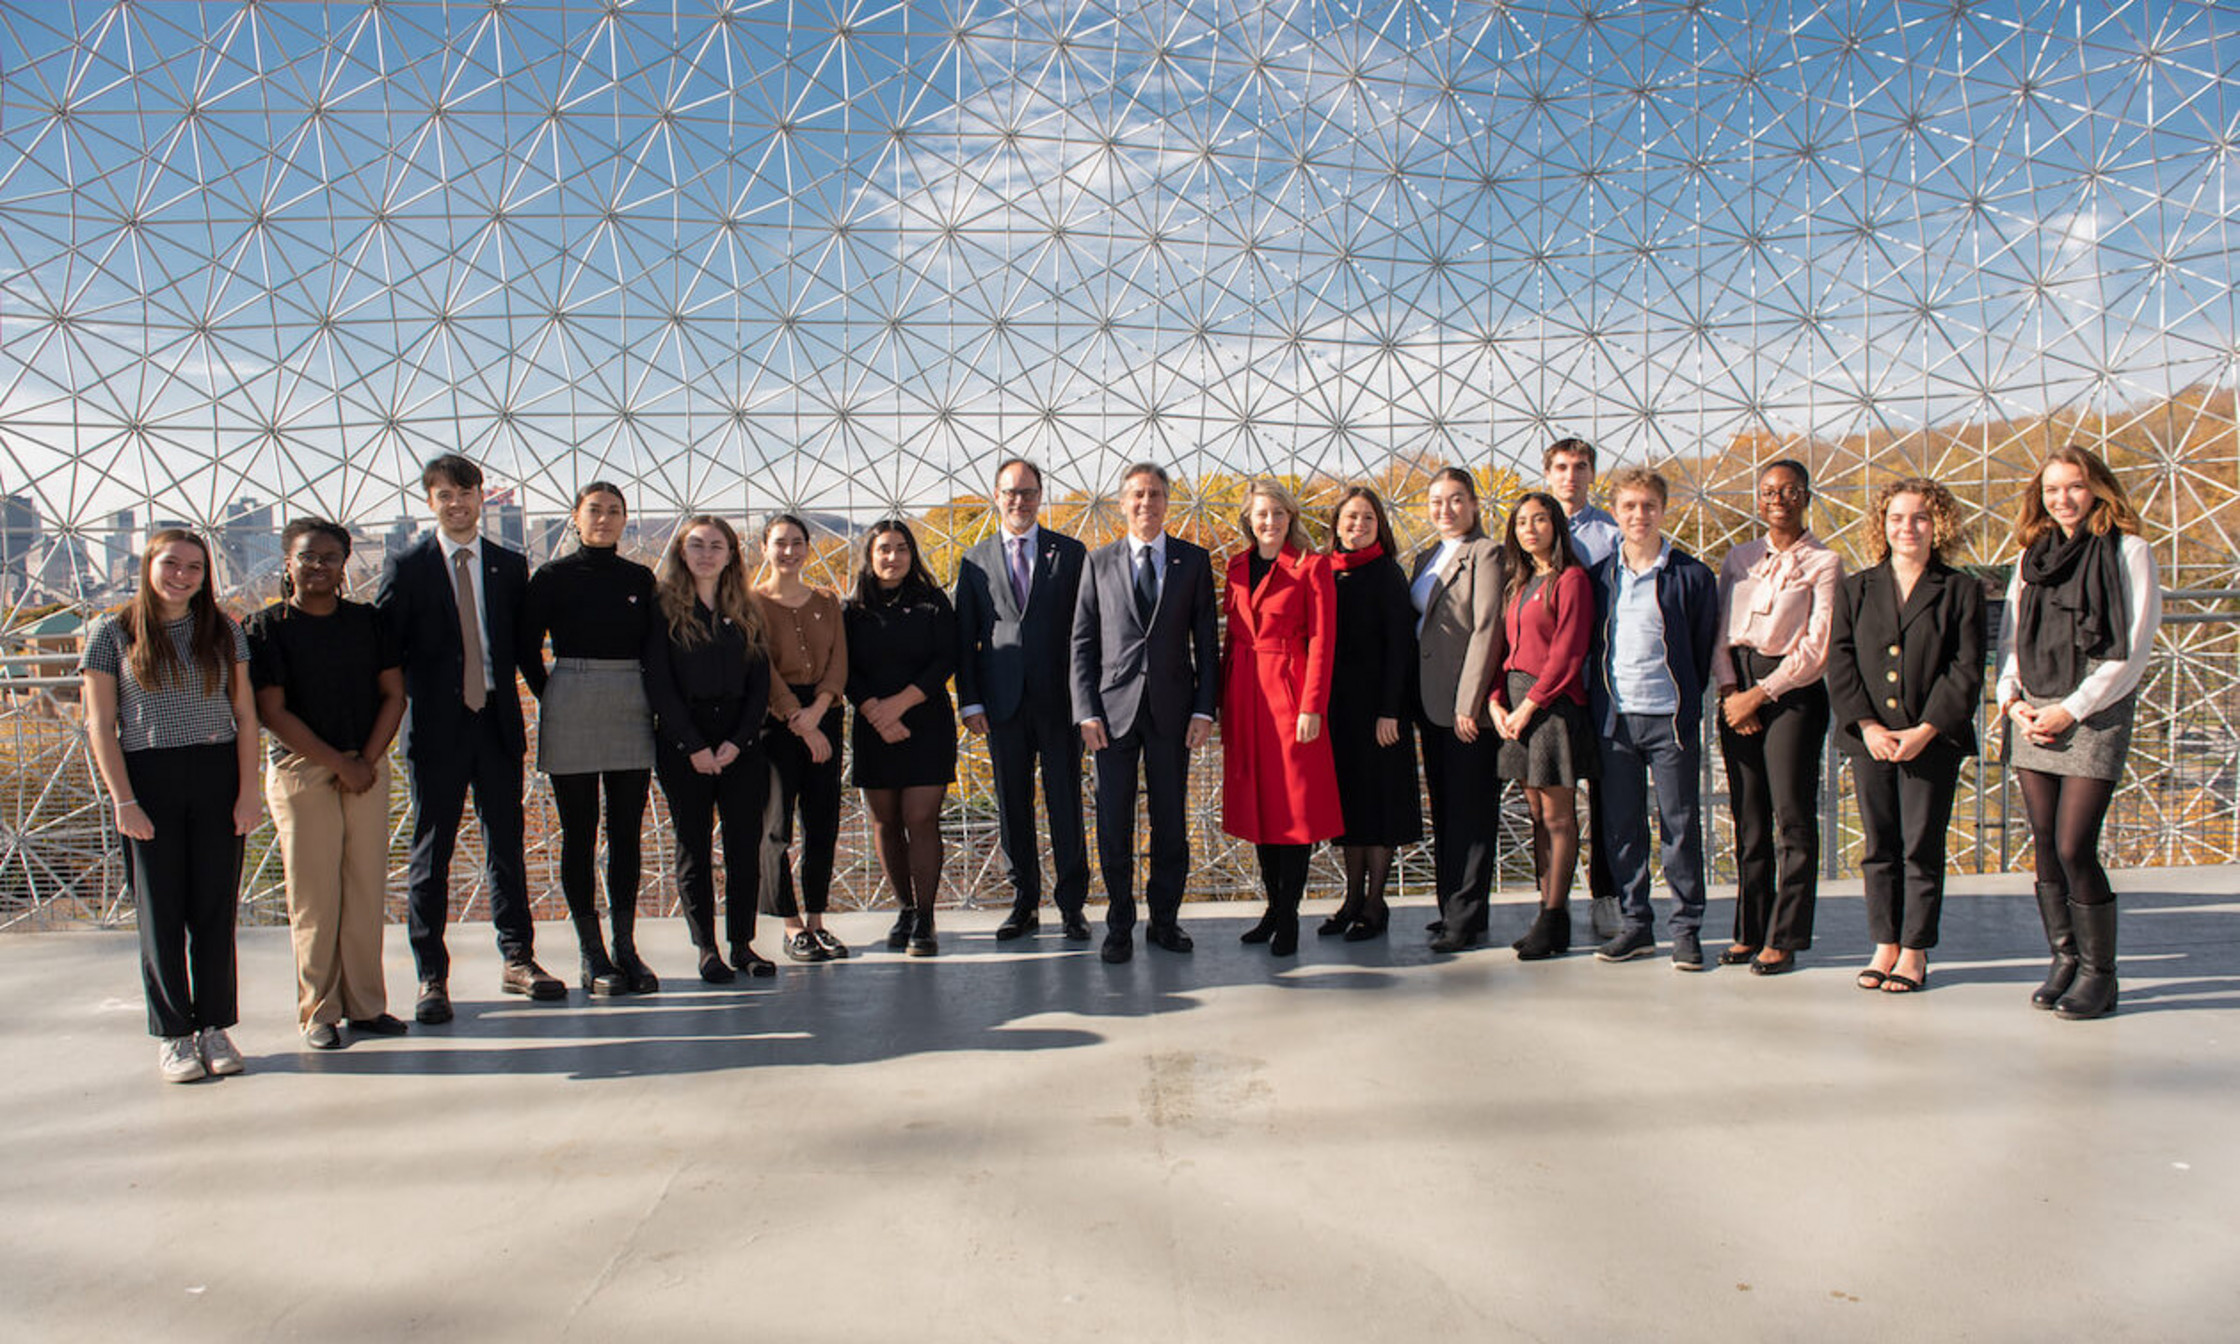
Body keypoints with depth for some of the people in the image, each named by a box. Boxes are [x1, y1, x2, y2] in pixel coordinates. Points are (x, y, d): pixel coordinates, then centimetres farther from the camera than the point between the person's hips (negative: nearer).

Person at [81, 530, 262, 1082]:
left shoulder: (222, 631, 7)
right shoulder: (113, 633, 2)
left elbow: (244, 715, 6)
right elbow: (100, 725, -1)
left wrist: (248, 789, -2)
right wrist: (124, 801, -8)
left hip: (219, 777, 2)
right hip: (149, 780, -1)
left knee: (216, 907, 4)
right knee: (161, 911, 4)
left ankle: (215, 1027, 15)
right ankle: (172, 1036, 14)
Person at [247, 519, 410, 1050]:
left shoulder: (367, 621, 9)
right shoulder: (267, 627, -1)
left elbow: (394, 694, 7)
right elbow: (272, 711, -6)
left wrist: (368, 759, -5)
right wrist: (337, 763, -10)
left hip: (367, 769, 3)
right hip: (301, 770, -3)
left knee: (368, 891, 4)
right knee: (314, 896, -1)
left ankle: (366, 1005, 13)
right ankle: (318, 1011, 10)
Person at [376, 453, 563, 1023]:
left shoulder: (510, 566, 9)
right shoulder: (407, 566, 1)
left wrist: (516, 707, 3)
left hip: (497, 720, 2)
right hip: (436, 723, -2)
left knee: (507, 845, 9)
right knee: (431, 853, 4)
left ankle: (517, 960, 20)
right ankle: (431, 976, 13)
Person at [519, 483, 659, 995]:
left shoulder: (640, 578, 9)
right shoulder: (553, 576, 0)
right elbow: (526, 645, 3)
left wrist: (650, 700, 5)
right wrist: (551, 697, 1)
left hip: (631, 711, 3)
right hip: (572, 714, -3)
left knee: (627, 832, 5)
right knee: (579, 833, 1)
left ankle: (626, 948, 13)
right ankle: (591, 956, 9)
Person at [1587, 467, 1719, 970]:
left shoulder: (1691, 576, -1)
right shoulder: (1600, 575, 8)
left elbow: (1704, 650, 4)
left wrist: (1686, 703, 3)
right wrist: (1596, 701, 8)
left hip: (1670, 718, -3)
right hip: (1614, 720, 3)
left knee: (1680, 826, 2)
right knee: (1622, 825, 8)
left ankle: (1687, 928, 13)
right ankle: (1634, 923, 20)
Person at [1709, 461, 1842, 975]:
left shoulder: (1824, 563, 1)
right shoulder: (1739, 558, 15)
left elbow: (1817, 646, -6)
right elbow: (1719, 629, 11)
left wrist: (1761, 693, -11)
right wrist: (1728, 688, -3)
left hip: (1792, 689, -4)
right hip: (1738, 689, 4)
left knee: (1792, 814, -4)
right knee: (1748, 816, 6)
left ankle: (1783, 938, 2)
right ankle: (1749, 930, 13)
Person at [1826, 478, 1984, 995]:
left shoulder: (1960, 591, 2)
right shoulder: (1856, 589, 9)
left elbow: (1966, 671, -3)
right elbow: (1840, 662, 3)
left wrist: (1925, 731, -13)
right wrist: (1867, 726, -8)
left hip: (1933, 741, -2)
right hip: (1869, 739, 2)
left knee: (1922, 849, 2)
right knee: (1878, 848, 8)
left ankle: (1914, 952, 13)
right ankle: (1885, 946, 19)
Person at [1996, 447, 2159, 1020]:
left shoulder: (2126, 551, -1)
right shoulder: (2032, 556, 15)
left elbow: (2133, 649, -7)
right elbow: (2010, 636, 16)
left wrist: (2073, 710, -12)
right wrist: (2012, 699, 0)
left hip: (2095, 713, -5)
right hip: (2033, 716, 5)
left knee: (2074, 846, -10)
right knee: (2046, 846, 6)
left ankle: (2098, 974, 3)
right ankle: (2065, 958, 17)